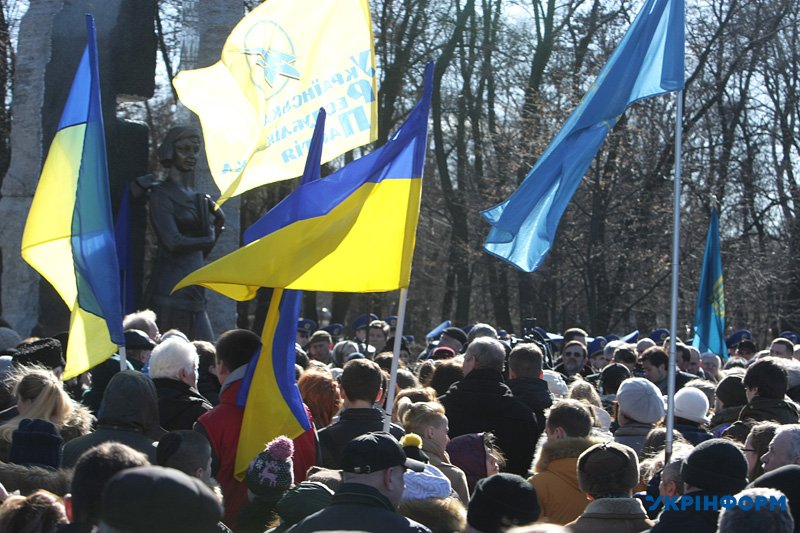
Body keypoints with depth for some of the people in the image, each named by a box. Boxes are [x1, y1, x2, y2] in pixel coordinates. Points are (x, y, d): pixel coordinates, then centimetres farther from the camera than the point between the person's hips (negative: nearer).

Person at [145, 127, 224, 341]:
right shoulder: (162, 193, -4)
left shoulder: (195, 197, 18)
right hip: (172, 290, -8)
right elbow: (173, 242, -15)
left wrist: (218, 224, 2)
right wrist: (209, 240, 1)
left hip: (194, 291, 8)